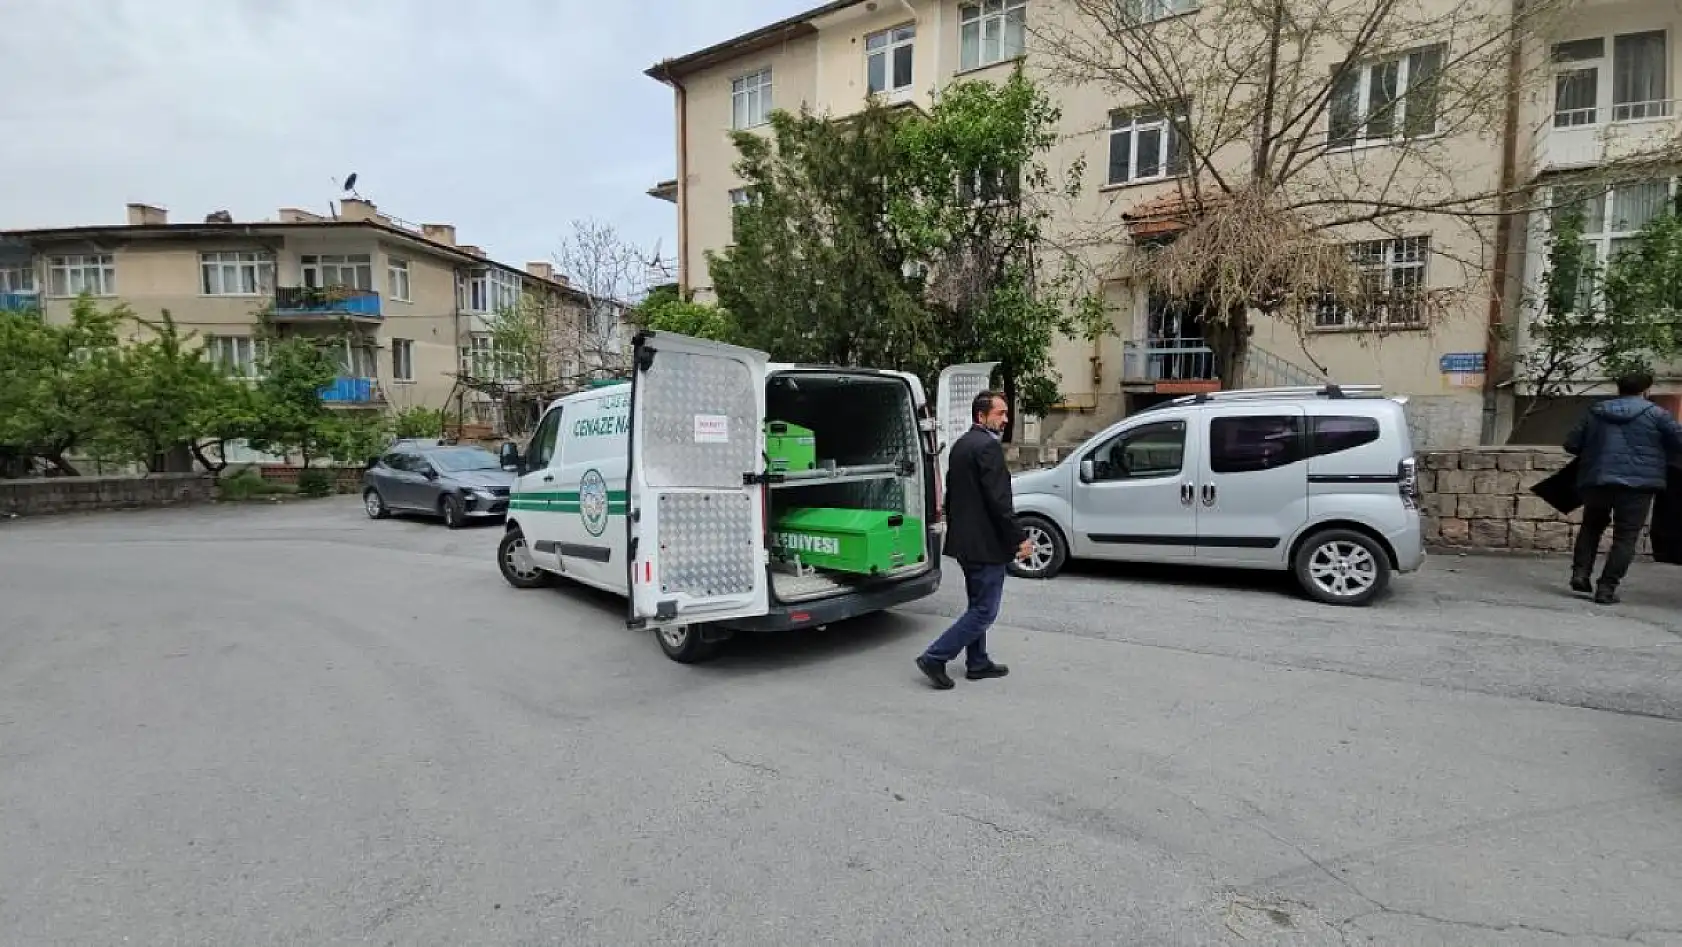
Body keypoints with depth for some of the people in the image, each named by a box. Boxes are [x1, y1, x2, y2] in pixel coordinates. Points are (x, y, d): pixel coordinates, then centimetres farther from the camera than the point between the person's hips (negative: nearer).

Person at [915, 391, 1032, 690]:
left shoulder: (960, 445, 13)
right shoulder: (988, 446, -17)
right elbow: (998, 500, -22)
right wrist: (1020, 538, -17)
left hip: (965, 540, 10)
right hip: (986, 542, -10)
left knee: (978, 606, 20)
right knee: (984, 611, -2)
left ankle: (977, 663, 28)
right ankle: (935, 658, -2)